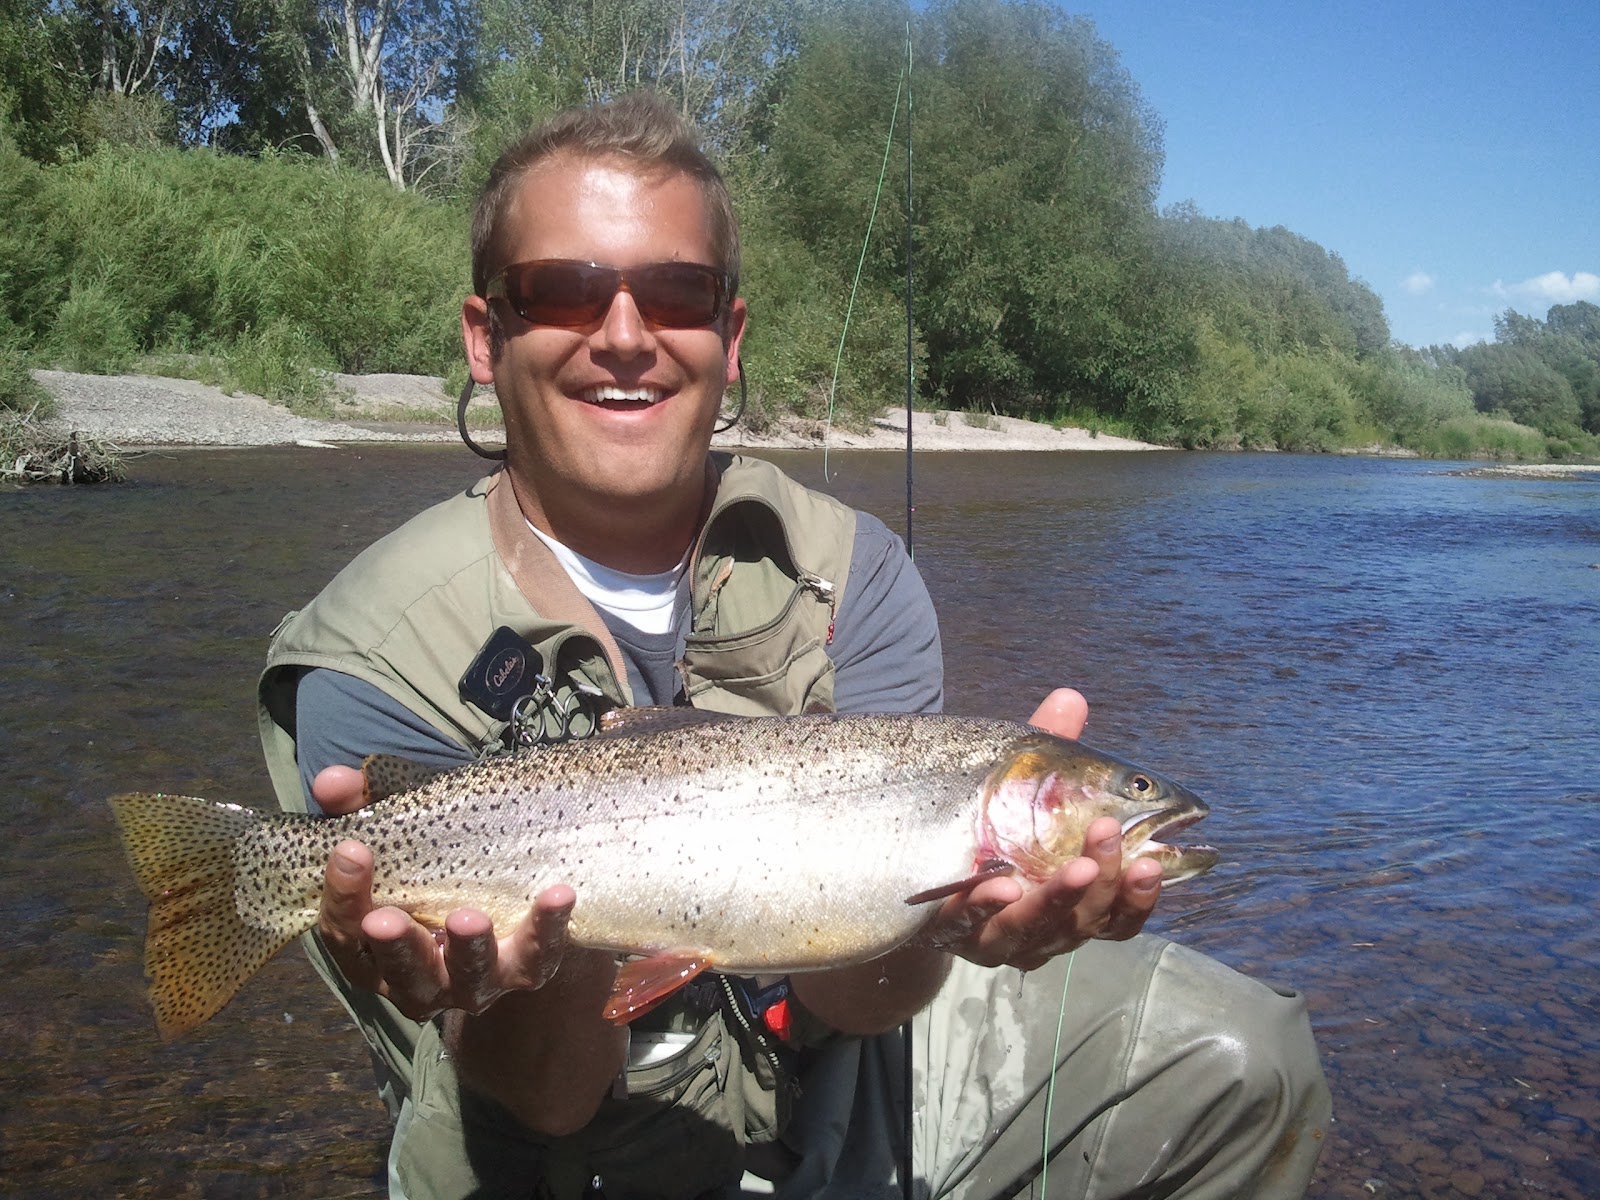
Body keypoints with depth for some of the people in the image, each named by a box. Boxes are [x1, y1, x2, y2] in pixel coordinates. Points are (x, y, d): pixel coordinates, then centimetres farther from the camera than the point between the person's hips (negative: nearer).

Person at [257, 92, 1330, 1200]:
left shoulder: (851, 573, -10)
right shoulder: (367, 668, -17)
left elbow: (851, 992, -17)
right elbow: (547, 1096, -18)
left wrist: (940, 906, -39)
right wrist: (543, 970, -41)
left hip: (840, 1089, 1)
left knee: (1240, 1054, -8)